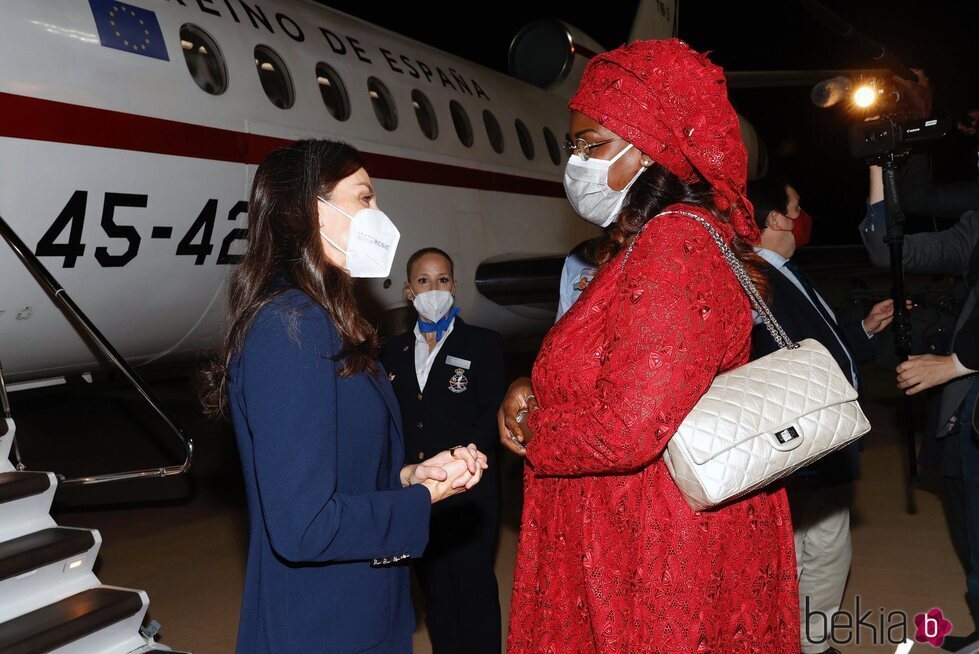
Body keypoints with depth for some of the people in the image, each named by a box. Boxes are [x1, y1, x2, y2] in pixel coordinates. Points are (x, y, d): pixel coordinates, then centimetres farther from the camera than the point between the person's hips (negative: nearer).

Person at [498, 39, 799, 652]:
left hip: (665, 550, -9)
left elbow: (628, 429, -29)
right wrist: (533, 391, -1)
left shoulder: (674, 244, -21)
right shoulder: (639, 244, 11)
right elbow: (593, 375, 18)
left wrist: (529, 430, -11)